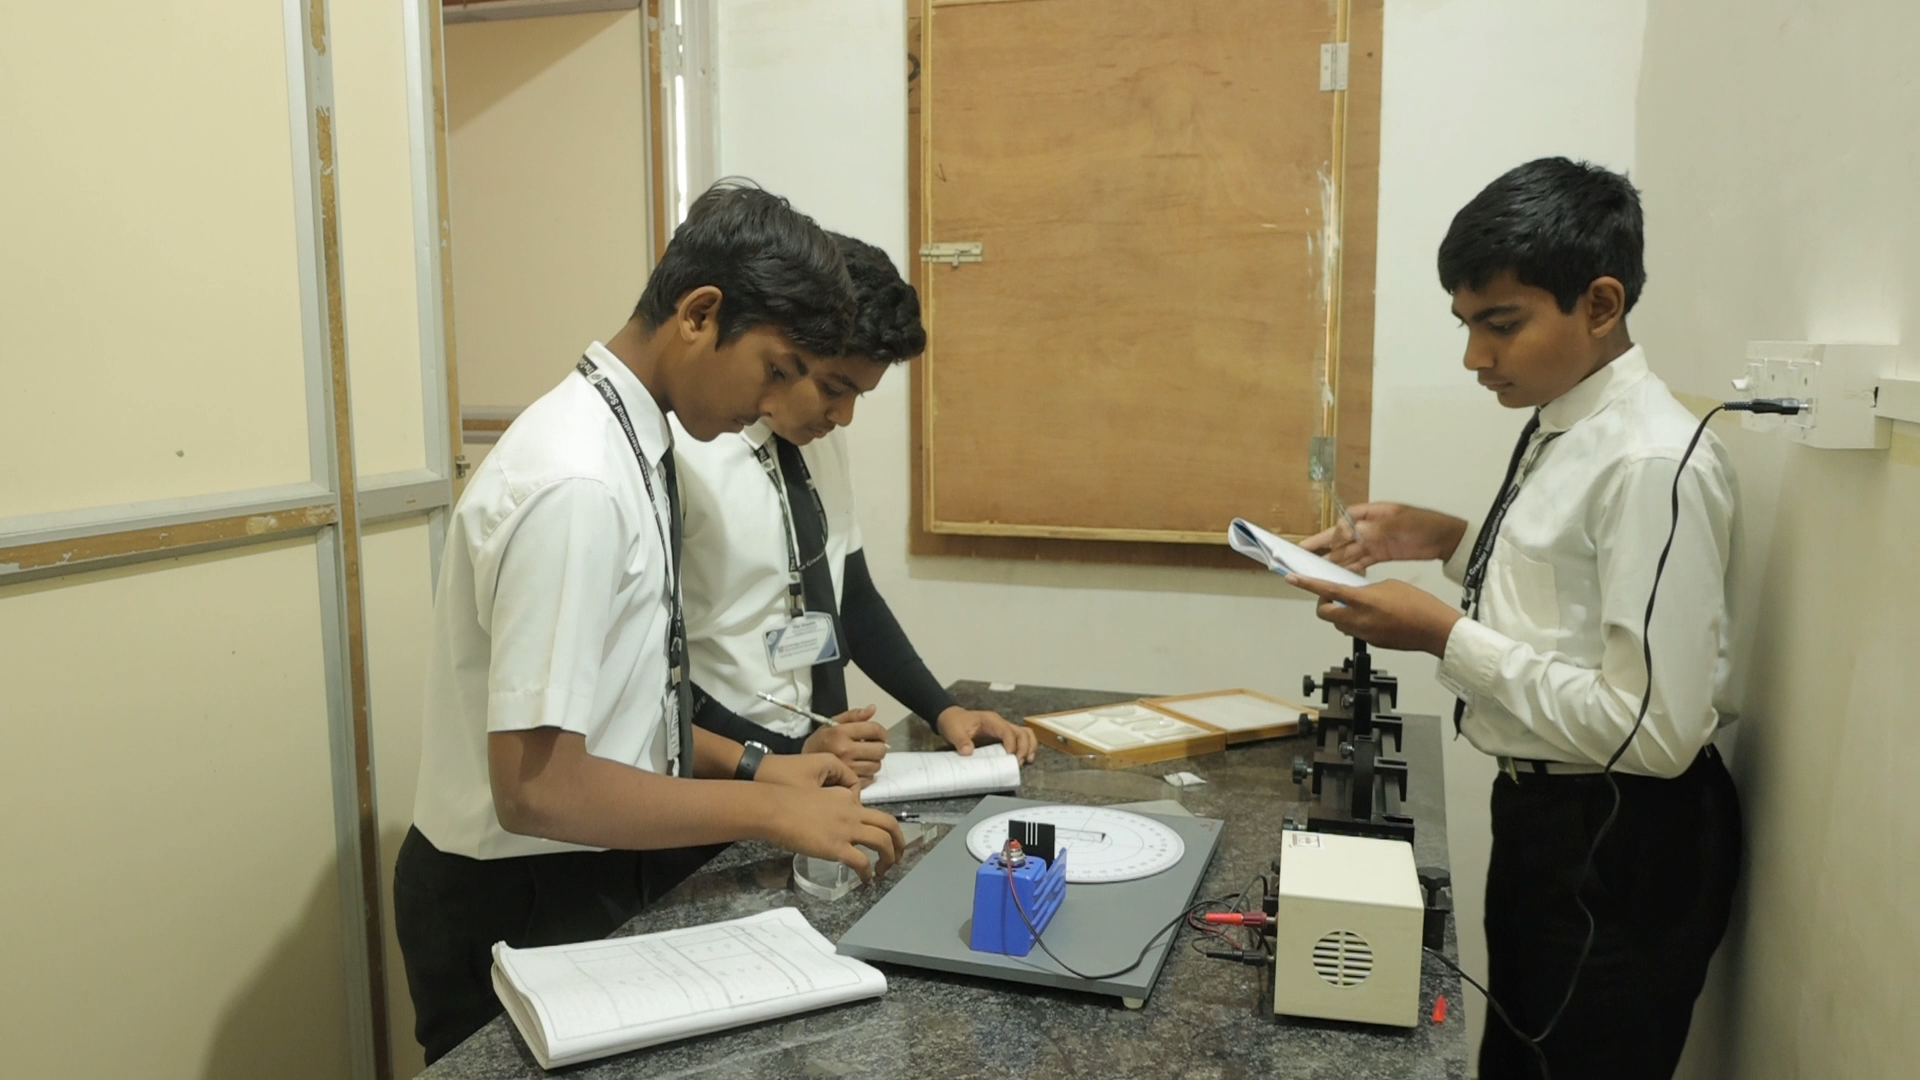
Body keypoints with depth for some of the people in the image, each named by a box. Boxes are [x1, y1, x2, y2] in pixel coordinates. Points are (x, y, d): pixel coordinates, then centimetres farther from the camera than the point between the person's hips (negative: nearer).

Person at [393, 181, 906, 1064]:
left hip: (578, 881, 8)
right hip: (519, 908, -8)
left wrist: (743, 764, 3)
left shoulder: (623, 445, 1)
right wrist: (765, 809, -20)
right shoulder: (578, 483, -27)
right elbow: (537, 784, -27)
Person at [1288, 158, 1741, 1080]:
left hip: (1622, 847, -8)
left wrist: (1447, 638, -24)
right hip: (1544, 812, 9)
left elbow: (1657, 729, -26)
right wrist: (1450, 541, 2)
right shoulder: (1563, 424, 2)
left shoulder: (1653, 463, -24)